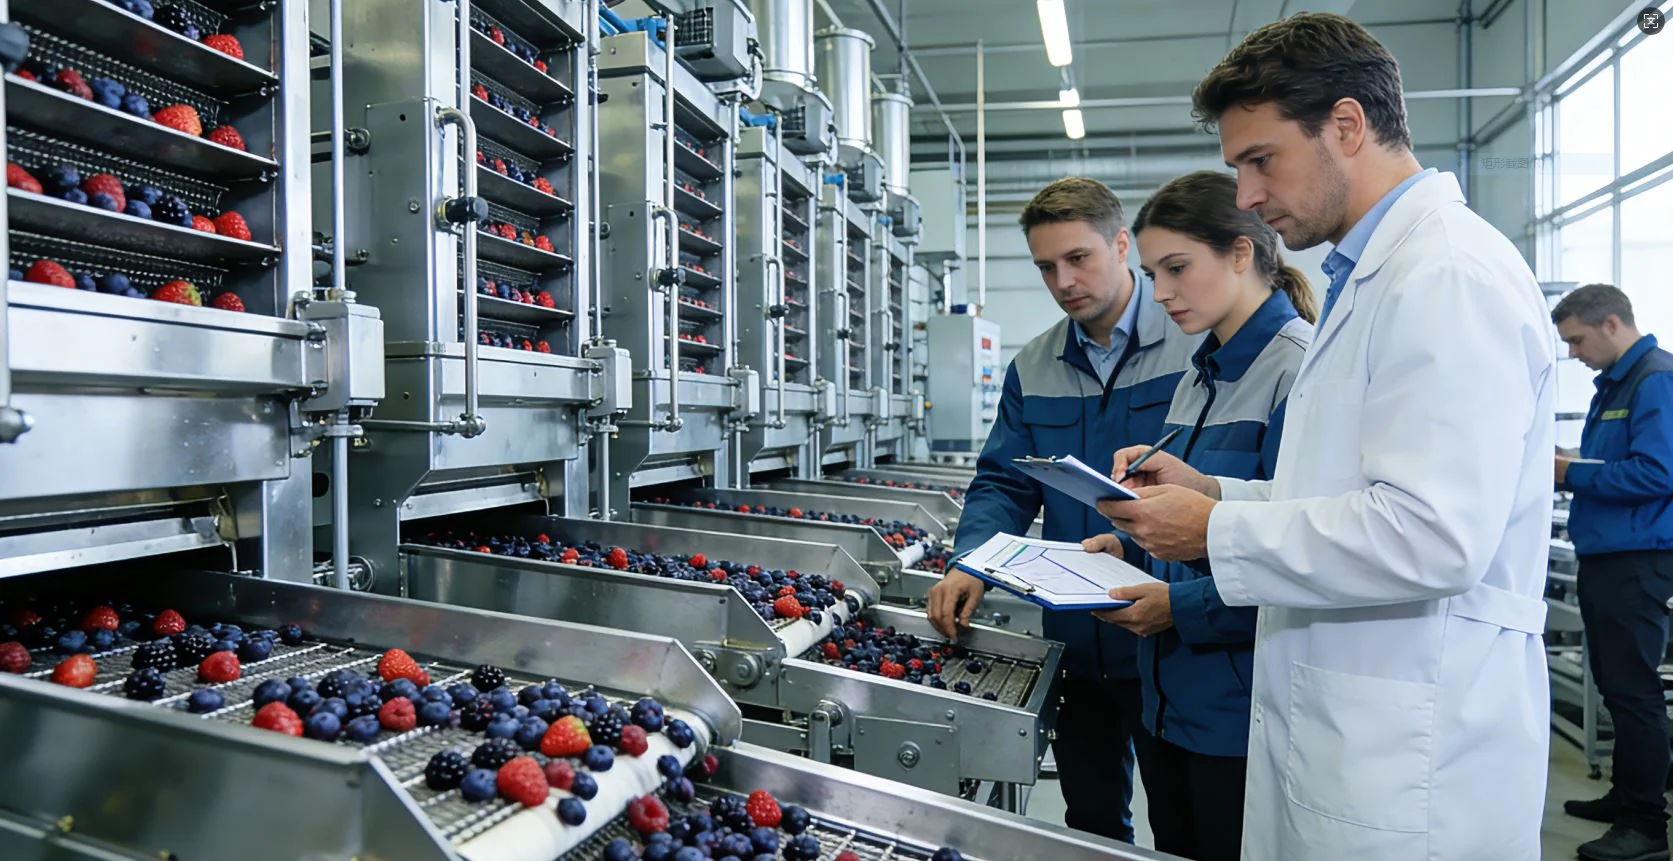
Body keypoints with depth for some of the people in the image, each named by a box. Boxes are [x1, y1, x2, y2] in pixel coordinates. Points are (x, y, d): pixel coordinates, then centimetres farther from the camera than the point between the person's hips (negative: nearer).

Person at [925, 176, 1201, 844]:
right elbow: (1002, 484, 6)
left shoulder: (1195, 345, -10)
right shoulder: (1033, 368, 6)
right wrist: (971, 563, -13)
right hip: (1076, 640, 5)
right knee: (1090, 825, 21)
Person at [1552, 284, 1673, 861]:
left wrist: (1571, 474, -14)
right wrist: (1566, 468, 3)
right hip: (1604, 554, 10)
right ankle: (1627, 796, 29)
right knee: (1615, 683, 17)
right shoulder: (1614, 383, 15)